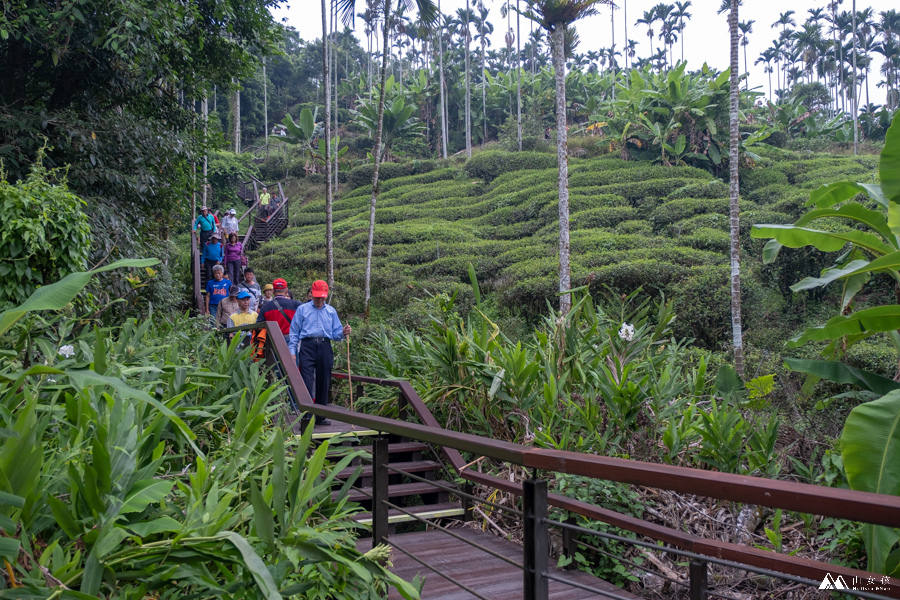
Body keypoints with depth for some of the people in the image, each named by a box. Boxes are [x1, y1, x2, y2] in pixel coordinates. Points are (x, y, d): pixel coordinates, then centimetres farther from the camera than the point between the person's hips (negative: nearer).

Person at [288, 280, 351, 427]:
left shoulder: (331, 311, 18)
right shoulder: (302, 309, 11)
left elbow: (335, 333, 15)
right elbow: (294, 332, 7)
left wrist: (343, 333, -8)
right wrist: (292, 352, -2)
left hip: (325, 347, 3)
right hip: (307, 346, -3)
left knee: (323, 382, 5)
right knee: (307, 381, -12)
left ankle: (320, 416, 14)